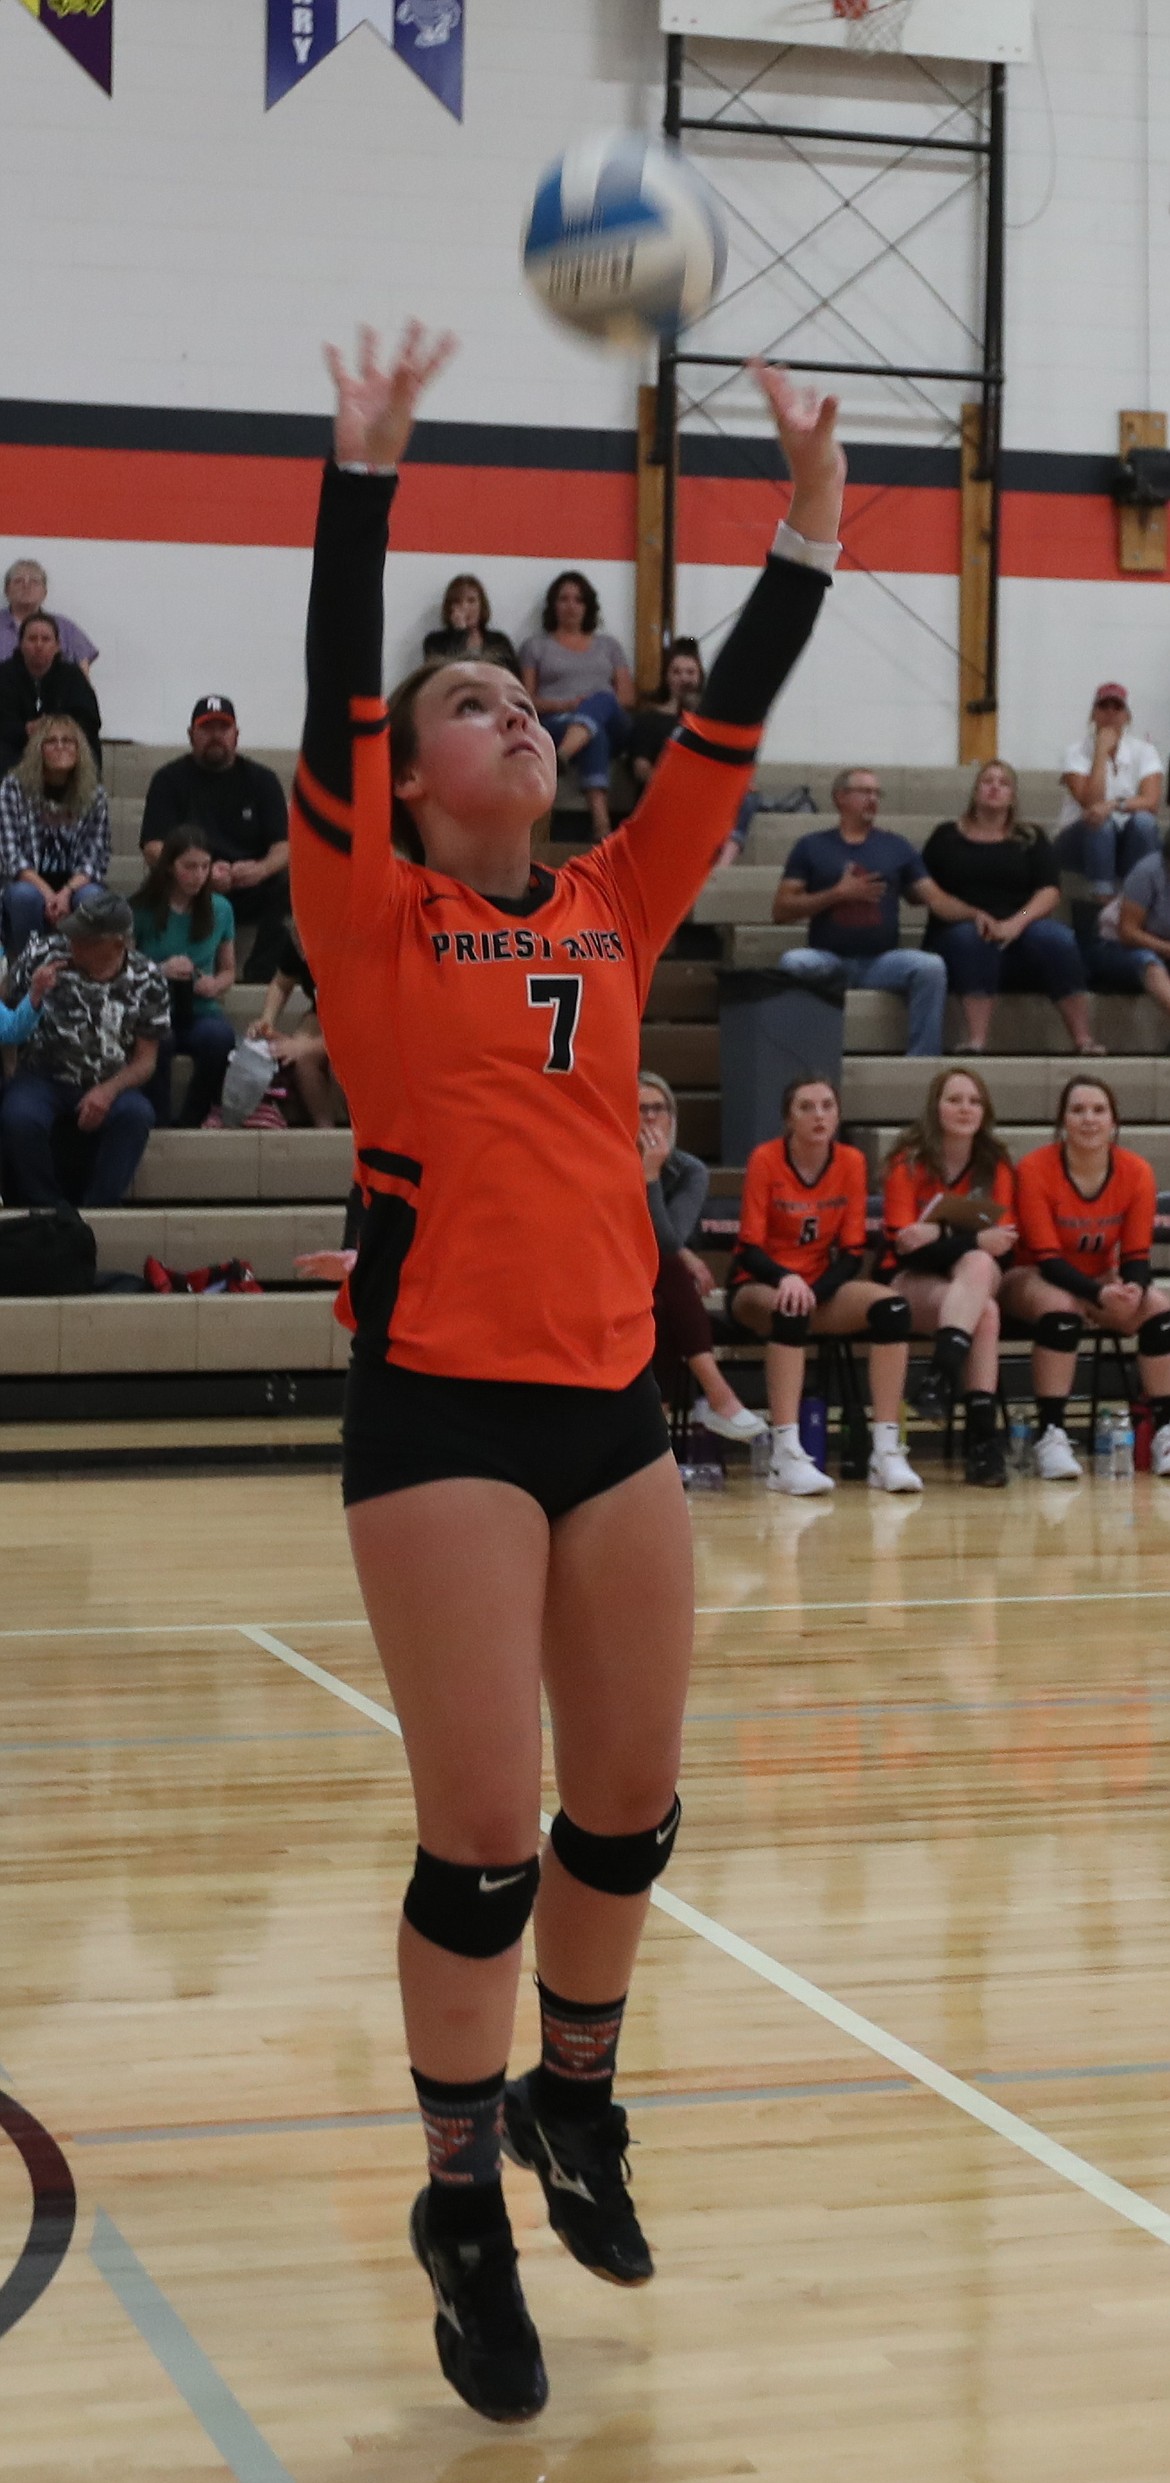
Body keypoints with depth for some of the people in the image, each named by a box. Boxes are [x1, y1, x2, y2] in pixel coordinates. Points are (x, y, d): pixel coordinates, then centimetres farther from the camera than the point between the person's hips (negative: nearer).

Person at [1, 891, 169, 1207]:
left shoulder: (146, 980, -2)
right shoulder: (43, 954, -5)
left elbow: (145, 1060, 0)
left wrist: (109, 1091, -18)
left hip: (107, 1089, 1)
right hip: (43, 1077, 0)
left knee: (136, 1115, -33)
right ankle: (47, 1212, -12)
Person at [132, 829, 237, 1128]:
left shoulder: (219, 910, 8)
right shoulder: (142, 911, -2)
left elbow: (228, 970, 19)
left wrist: (216, 985, -5)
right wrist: (160, 971, -16)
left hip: (199, 1012, 3)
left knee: (220, 1036, -34)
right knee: (158, 1039, -39)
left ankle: (192, 1122, -12)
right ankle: (156, 1124, -17)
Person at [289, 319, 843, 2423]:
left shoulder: (614, 907, 12)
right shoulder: (373, 919, -1)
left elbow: (727, 728, 8)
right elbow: (336, 697, -13)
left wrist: (809, 527, 4)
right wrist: (363, 475, -16)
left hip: (610, 1393, 5)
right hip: (443, 1401, -5)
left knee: (631, 1808, 12)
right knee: (483, 1839, -5)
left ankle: (571, 2096, 37)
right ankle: (462, 2209, 13)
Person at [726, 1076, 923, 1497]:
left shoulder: (851, 1162, -1)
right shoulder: (765, 1159, -10)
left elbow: (852, 1252, -1)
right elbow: (749, 1249, -12)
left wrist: (816, 1291, -19)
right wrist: (785, 1279, -32)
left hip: (820, 1286, 4)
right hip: (757, 1288, -4)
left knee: (892, 1307, -23)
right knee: (790, 1311, -38)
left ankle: (886, 1452, -26)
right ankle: (785, 1456, -42)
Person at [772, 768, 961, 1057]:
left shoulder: (897, 848, 13)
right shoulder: (811, 847, 9)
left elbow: (935, 897, 5)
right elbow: (781, 910, 3)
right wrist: (837, 894, -8)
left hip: (881, 961, 1)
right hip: (828, 960, -1)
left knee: (931, 966, -27)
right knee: (793, 962, -33)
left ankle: (923, 1061, -24)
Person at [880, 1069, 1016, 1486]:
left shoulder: (996, 1165, 4)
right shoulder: (908, 1162, -4)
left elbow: (1002, 1243, -5)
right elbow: (905, 1244, -12)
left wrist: (939, 1237, -22)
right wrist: (975, 1240, -26)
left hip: (979, 1273, 3)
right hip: (911, 1280, -3)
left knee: (979, 1264, -35)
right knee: (985, 1313, -33)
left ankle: (940, 1381, -43)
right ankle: (981, 1435, -41)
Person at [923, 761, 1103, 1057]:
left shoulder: (1031, 839, 17)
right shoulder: (947, 837, 15)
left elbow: (1050, 893, 3)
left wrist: (1016, 923, -16)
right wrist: (976, 915, -10)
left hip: (1017, 936, 1)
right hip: (957, 934, -1)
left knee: (1056, 937, -31)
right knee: (971, 937, -37)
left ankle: (1084, 1040, -34)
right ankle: (976, 1042, -49)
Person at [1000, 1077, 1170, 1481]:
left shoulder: (1136, 1172, -11)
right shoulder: (1034, 1169, -20)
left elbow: (1136, 1254, -8)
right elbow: (1046, 1257, -23)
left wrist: (1131, 1288, -33)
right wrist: (1100, 1295, -39)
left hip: (1102, 1282, 4)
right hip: (1038, 1280, -4)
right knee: (1060, 1306, -37)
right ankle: (1050, 1436, -36)